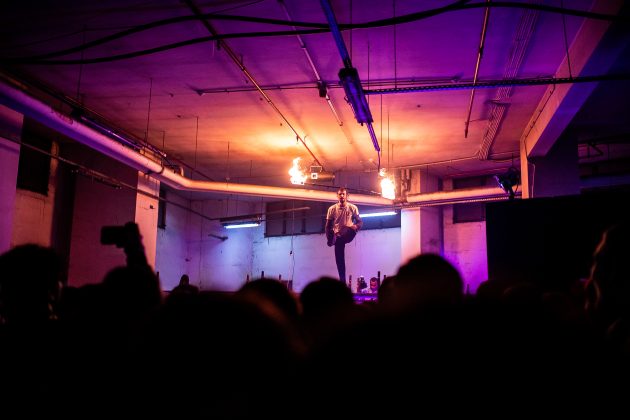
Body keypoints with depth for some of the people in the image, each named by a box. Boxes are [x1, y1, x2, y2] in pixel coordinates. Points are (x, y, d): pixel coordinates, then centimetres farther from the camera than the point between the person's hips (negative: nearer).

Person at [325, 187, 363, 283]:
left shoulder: (353, 208, -1)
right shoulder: (332, 209, 1)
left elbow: (360, 221, 2)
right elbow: (328, 225, 4)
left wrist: (356, 226, -22)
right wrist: (329, 238, -6)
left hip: (348, 235, -2)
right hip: (338, 236, 2)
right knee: (339, 260, 1)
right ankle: (343, 282, 10)